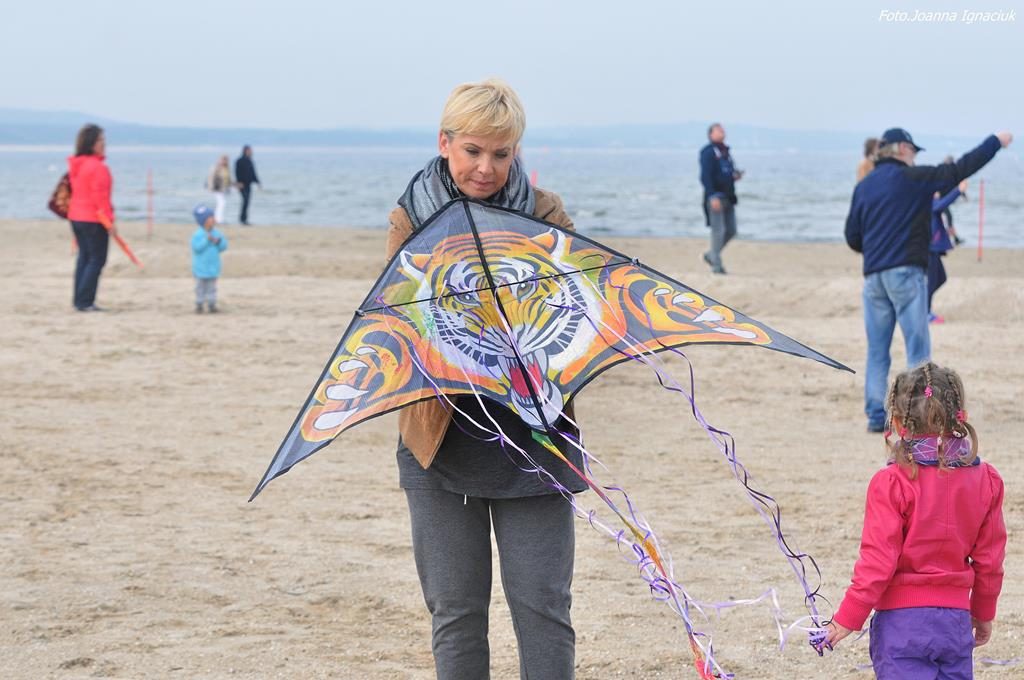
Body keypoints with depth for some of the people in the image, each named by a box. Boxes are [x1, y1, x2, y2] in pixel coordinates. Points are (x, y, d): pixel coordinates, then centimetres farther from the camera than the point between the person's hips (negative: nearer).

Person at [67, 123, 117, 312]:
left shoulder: (76, 165, 9)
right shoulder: (98, 167, -18)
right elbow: (100, 197, -20)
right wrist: (108, 222, -15)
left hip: (76, 217, 9)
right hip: (94, 220, -9)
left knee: (84, 257, 15)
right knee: (97, 260, -2)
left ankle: (79, 301, 16)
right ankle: (85, 302, -5)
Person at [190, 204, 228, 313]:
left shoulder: (217, 233, 2)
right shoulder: (198, 234, -13)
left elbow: (223, 247, 3)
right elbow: (197, 247, -22)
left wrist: (219, 242, -17)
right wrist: (207, 240, -27)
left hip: (213, 266, 4)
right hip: (201, 267, -4)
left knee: (212, 287, 8)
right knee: (200, 286, 4)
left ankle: (211, 304, 15)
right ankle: (199, 305, 13)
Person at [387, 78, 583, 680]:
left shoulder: (545, 214, 3)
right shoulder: (411, 219, 3)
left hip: (530, 434, 0)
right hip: (442, 434, 1)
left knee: (543, 606, -2)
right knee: (456, 612, 6)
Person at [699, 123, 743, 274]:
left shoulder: (726, 152, 19)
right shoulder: (708, 152, -7)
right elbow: (705, 176, -15)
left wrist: (736, 175, 3)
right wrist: (712, 197, -23)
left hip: (728, 197, 8)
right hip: (716, 197, -8)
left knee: (731, 230, 7)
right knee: (718, 230, -8)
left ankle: (711, 255, 23)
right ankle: (717, 265, -2)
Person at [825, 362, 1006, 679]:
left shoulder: (891, 483, -13)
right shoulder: (985, 479, 2)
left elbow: (878, 561, -13)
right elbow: (989, 558, 9)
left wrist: (848, 617, -3)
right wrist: (984, 614, 23)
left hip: (901, 620, -4)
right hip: (956, 619, 5)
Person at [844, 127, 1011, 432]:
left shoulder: (863, 187, 14)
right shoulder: (913, 178, -3)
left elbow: (852, 237, 13)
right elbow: (960, 169, -2)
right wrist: (996, 142, 8)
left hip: (873, 275, 6)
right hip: (906, 272, -6)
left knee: (877, 350, 9)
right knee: (917, 347, -3)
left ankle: (876, 415, 6)